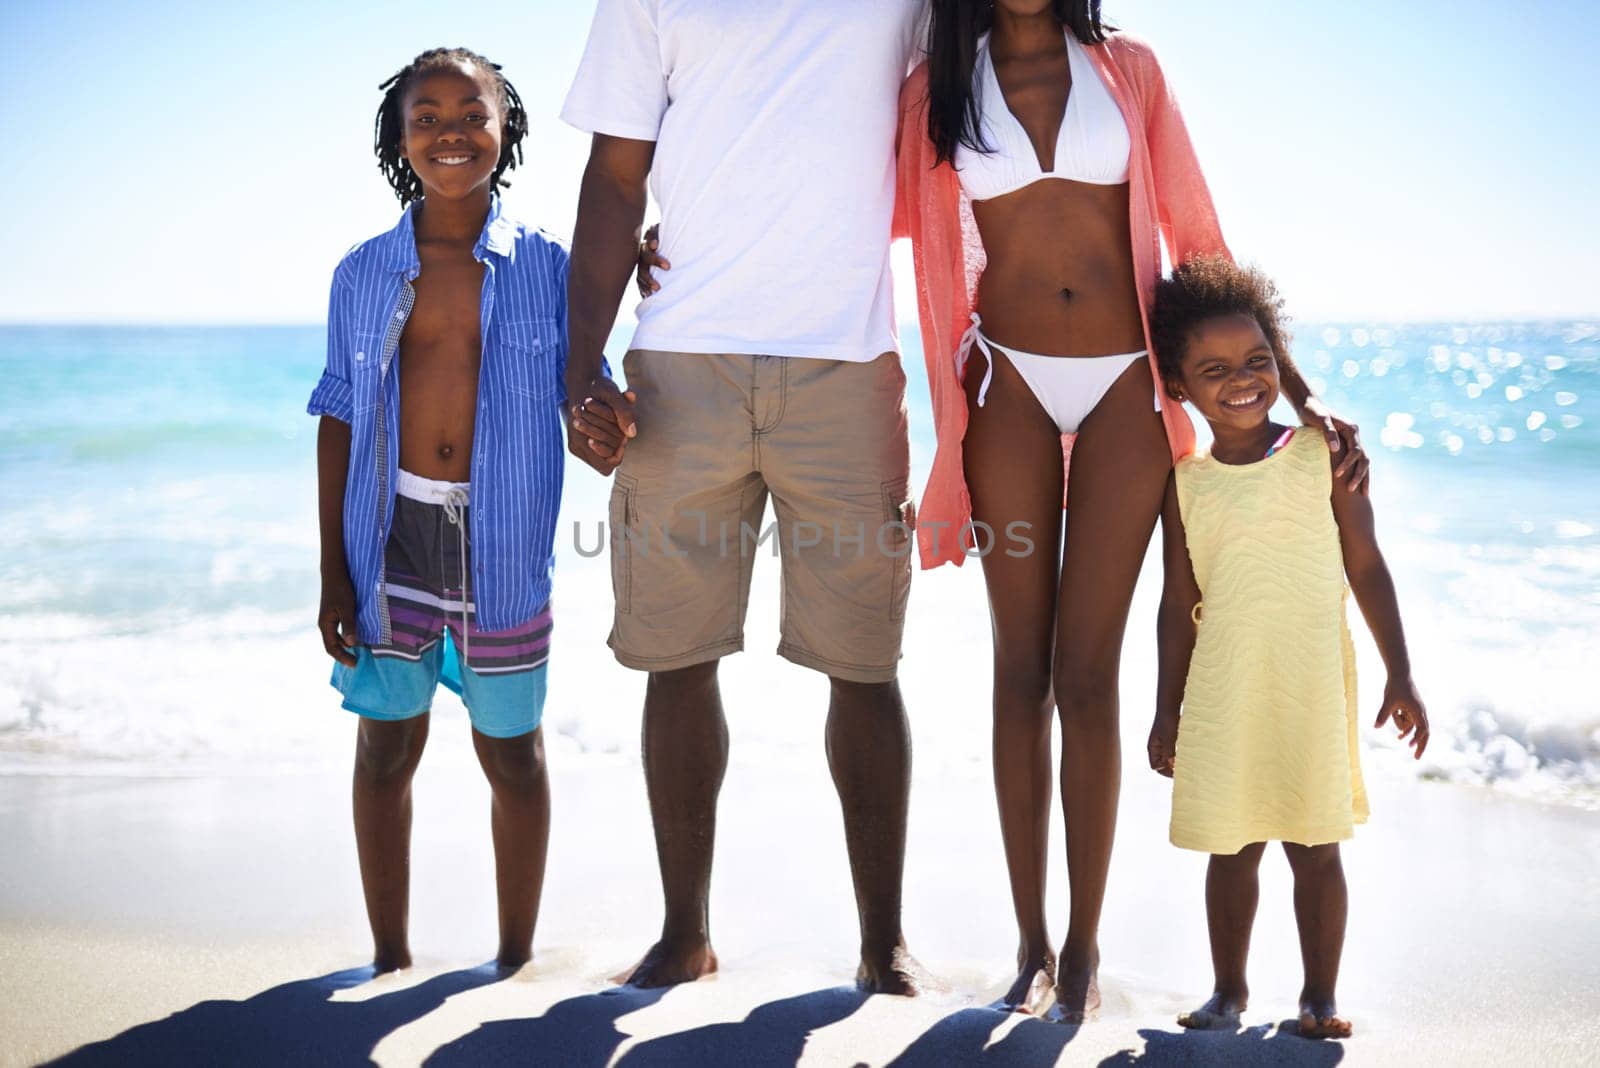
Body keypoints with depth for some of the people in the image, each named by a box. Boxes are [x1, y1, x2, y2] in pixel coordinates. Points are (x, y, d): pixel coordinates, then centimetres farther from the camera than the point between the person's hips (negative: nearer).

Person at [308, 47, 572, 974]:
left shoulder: (547, 265, 1)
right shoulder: (365, 273, 5)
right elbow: (339, 424, 6)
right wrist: (333, 575, 2)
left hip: (503, 546, -1)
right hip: (391, 541, 1)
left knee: (512, 750, 9)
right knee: (387, 744, 9)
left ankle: (517, 957, 25)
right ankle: (391, 956, 24)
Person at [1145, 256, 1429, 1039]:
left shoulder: (1322, 454, -2)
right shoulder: (1186, 484, 3)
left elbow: (1366, 568, 2)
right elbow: (1180, 603, 8)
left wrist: (1399, 676, 0)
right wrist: (1168, 709, 9)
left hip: (1313, 689, -1)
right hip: (1223, 695, 2)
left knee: (1315, 848, 5)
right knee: (1231, 849, 10)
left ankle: (1319, 997, 20)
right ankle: (1228, 991, 26)